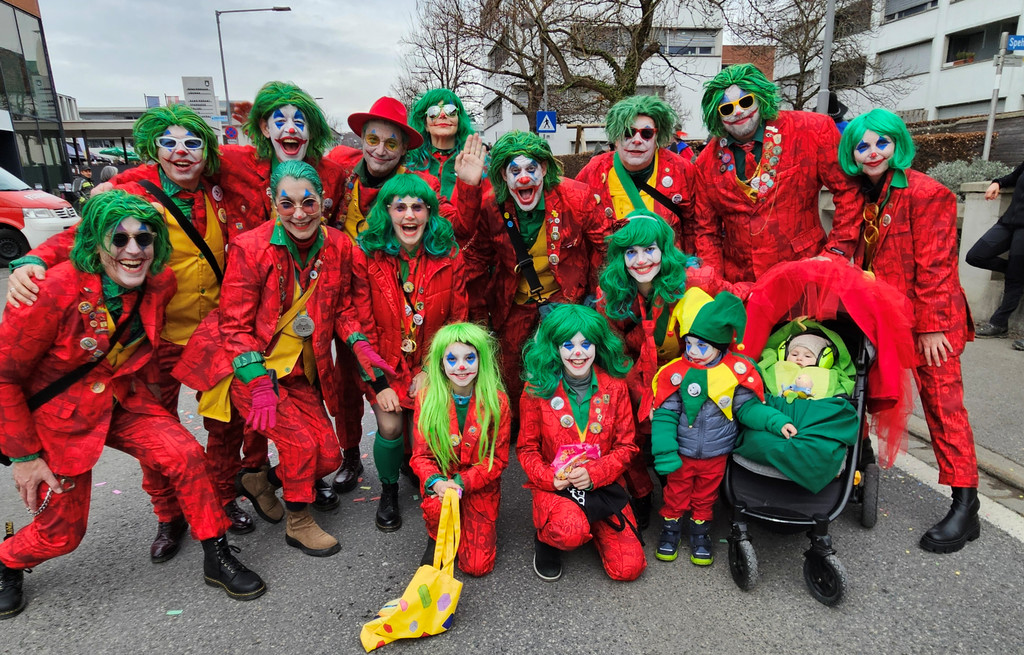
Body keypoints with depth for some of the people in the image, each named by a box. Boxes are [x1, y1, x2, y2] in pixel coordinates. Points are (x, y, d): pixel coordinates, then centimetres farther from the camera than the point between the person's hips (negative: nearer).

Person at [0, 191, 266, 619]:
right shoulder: (54, 292, -27)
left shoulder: (159, 283, -12)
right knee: (62, 533, 5)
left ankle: (217, 558, 0)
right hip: (56, 414, -4)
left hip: (121, 399, 4)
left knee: (185, 454, -18)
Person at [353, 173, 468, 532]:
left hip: (431, 365, 1)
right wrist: (380, 383, -10)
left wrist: (431, 370, -8)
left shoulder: (449, 254, -5)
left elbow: (457, 318, 0)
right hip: (385, 363, -1)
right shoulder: (367, 254, -9)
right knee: (390, 426, -16)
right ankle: (388, 490, 17)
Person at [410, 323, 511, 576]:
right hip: (439, 481, 1)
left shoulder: (497, 401, -12)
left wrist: (462, 482, -22)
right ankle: (437, 539, 3)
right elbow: (420, 455, -6)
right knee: (436, 507, -35)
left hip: (480, 487, 0)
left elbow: (498, 459, -8)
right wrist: (436, 482, -28)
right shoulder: (427, 398, -9)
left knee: (477, 566, -8)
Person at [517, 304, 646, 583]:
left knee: (629, 568, -8)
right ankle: (546, 539, 4)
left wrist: (594, 474, -16)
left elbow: (626, 446, 1)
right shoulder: (537, 389, -7)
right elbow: (527, 448, 1)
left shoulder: (614, 386, -2)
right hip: (554, 486, -2)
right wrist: (549, 477, -18)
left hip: (603, 484, 3)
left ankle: (588, 523, 22)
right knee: (570, 532, -35)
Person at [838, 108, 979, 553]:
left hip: (929, 321, -7)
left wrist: (931, 326, -16)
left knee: (944, 408, -2)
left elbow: (934, 266, -15)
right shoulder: (863, 195, 10)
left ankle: (966, 508, 7)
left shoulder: (925, 193, -12)